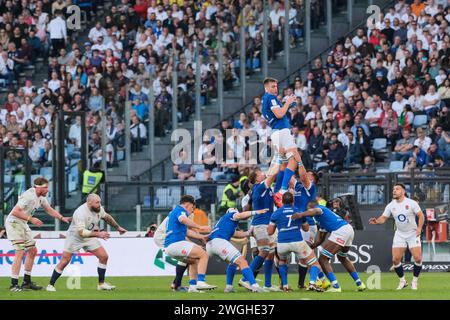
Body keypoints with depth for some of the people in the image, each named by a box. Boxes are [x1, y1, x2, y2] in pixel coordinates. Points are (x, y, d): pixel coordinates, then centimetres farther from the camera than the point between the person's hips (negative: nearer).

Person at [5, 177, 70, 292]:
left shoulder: (41, 197, 8)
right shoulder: (29, 196, -23)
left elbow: (50, 210, 20)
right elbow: (15, 211, -28)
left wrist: (62, 218, 7)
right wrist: (31, 219, -28)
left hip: (22, 224, 10)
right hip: (13, 222, -10)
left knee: (32, 250, 11)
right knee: (20, 252, -16)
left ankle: (27, 282, 19)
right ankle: (14, 285, -16)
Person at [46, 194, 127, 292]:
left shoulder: (99, 209, -11)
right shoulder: (80, 213, -33)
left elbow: (107, 217, 13)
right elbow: (81, 232, -38)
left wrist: (118, 227, 20)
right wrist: (98, 234, -42)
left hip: (89, 237, 6)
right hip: (75, 237, -6)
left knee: (104, 256, -4)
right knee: (64, 261, -9)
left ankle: (101, 284, 7)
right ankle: (51, 285, 4)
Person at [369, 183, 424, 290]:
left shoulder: (411, 203, -11)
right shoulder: (391, 206, -2)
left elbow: (421, 215, -5)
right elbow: (383, 218, -2)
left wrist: (419, 228, -19)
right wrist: (376, 221, -24)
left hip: (413, 234, -3)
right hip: (399, 235, 3)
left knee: (417, 258, -13)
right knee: (395, 259, -8)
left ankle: (414, 282, 6)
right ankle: (402, 281, 12)